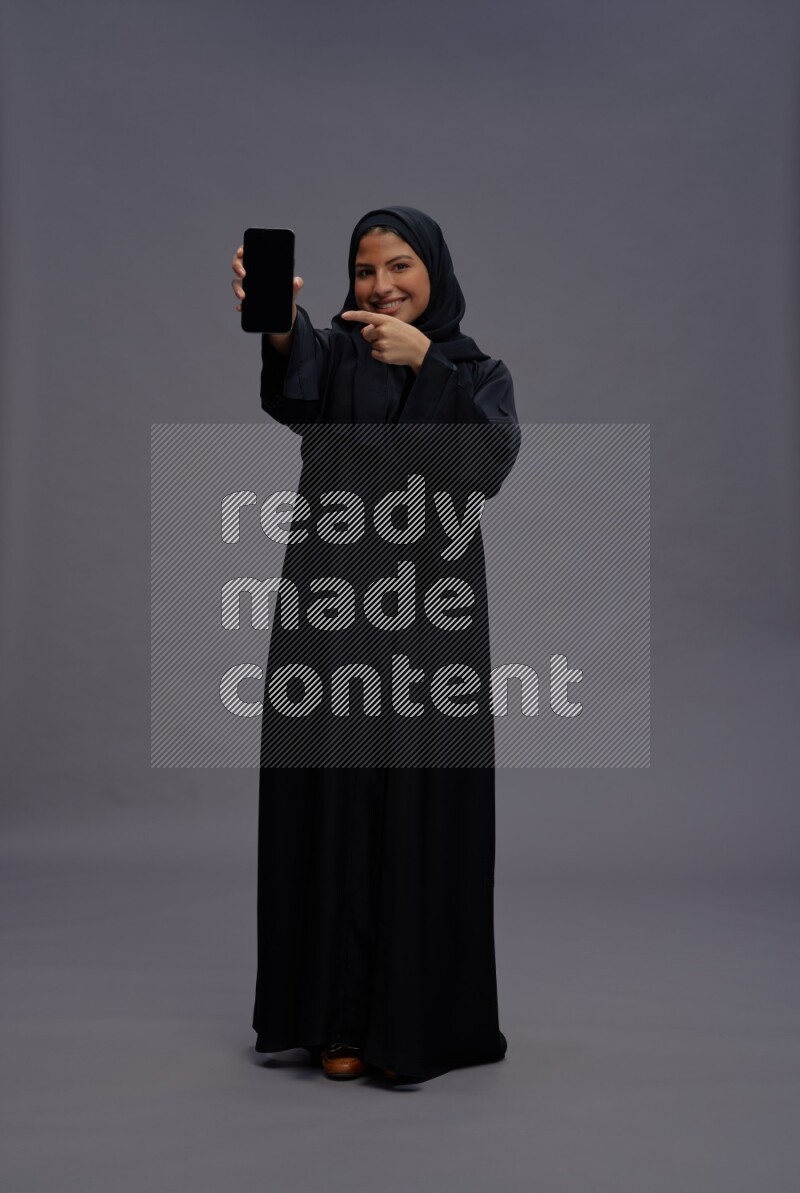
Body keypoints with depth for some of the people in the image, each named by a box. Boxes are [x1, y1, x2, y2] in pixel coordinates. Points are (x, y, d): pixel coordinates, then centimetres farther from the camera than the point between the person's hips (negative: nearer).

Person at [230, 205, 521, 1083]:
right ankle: (339, 1013, 15)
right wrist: (277, 328, -41)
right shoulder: (335, 352, 6)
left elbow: (492, 462, -14)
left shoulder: (479, 372, 8)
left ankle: (417, 1016, 16)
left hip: (428, 612, 0)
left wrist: (425, 361, -24)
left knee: (422, 813, 2)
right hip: (332, 609, 0)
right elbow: (293, 392, -19)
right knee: (331, 805, 2)